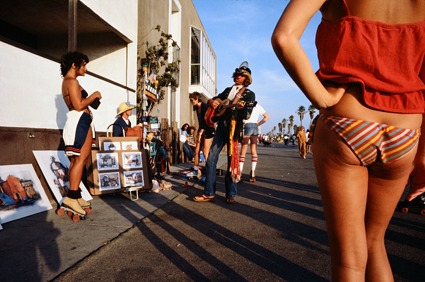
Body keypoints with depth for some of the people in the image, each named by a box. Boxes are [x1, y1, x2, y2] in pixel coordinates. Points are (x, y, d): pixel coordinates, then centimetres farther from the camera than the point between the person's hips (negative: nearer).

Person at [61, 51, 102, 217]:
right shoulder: (72, 81, -8)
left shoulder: (67, 81, 24)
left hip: (77, 122, 11)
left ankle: (74, 196, 11)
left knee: (76, 160, 8)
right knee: (81, 159, -14)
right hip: (80, 121, -11)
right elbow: (79, 105, -17)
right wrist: (93, 96, -5)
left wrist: (90, 100, 15)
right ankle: (72, 196, -18)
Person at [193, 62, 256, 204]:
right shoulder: (228, 90, 19)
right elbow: (215, 99, 23)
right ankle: (209, 193, 6)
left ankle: (231, 194, 8)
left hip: (234, 129, -5)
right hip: (221, 126, 5)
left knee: (232, 161, -3)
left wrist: (242, 107, -31)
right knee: (211, 159, -1)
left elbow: (247, 115, -8)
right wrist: (212, 102, -1)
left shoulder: (249, 94, 4)